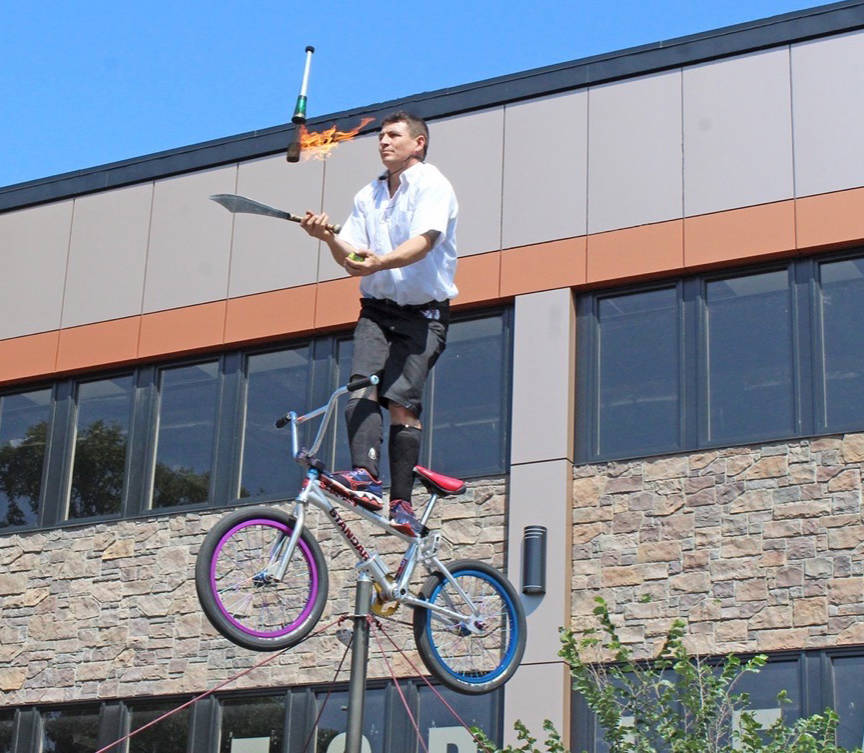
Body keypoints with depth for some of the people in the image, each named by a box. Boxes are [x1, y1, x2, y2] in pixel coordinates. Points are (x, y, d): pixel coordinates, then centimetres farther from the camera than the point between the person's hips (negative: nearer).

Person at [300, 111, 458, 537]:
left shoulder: (432, 185, -5)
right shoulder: (367, 196, 14)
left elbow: (425, 240, -23)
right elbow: (351, 259, 7)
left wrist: (381, 262, -40)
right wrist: (328, 238, -15)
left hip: (424, 312, -5)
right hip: (378, 307, 5)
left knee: (401, 402, -15)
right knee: (362, 386, -20)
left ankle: (401, 502, -13)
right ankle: (364, 474, -32)